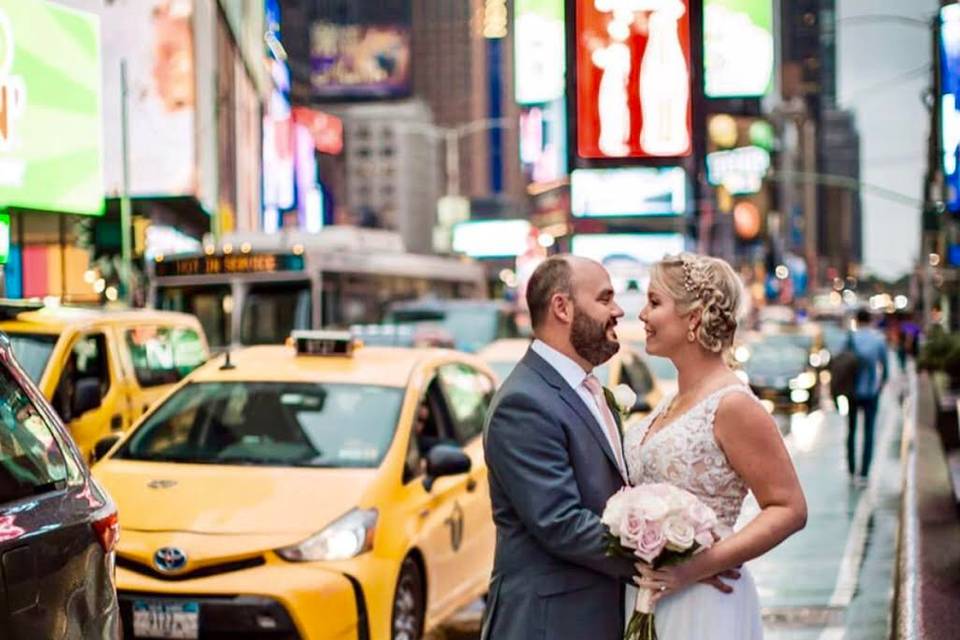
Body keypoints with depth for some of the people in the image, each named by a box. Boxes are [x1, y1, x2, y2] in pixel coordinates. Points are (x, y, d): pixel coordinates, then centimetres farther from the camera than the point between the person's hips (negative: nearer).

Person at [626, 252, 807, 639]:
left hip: (701, 606, -8)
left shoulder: (732, 405, -15)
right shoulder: (674, 402, 10)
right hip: (651, 599, 8)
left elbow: (789, 510, -16)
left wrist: (698, 567, -22)